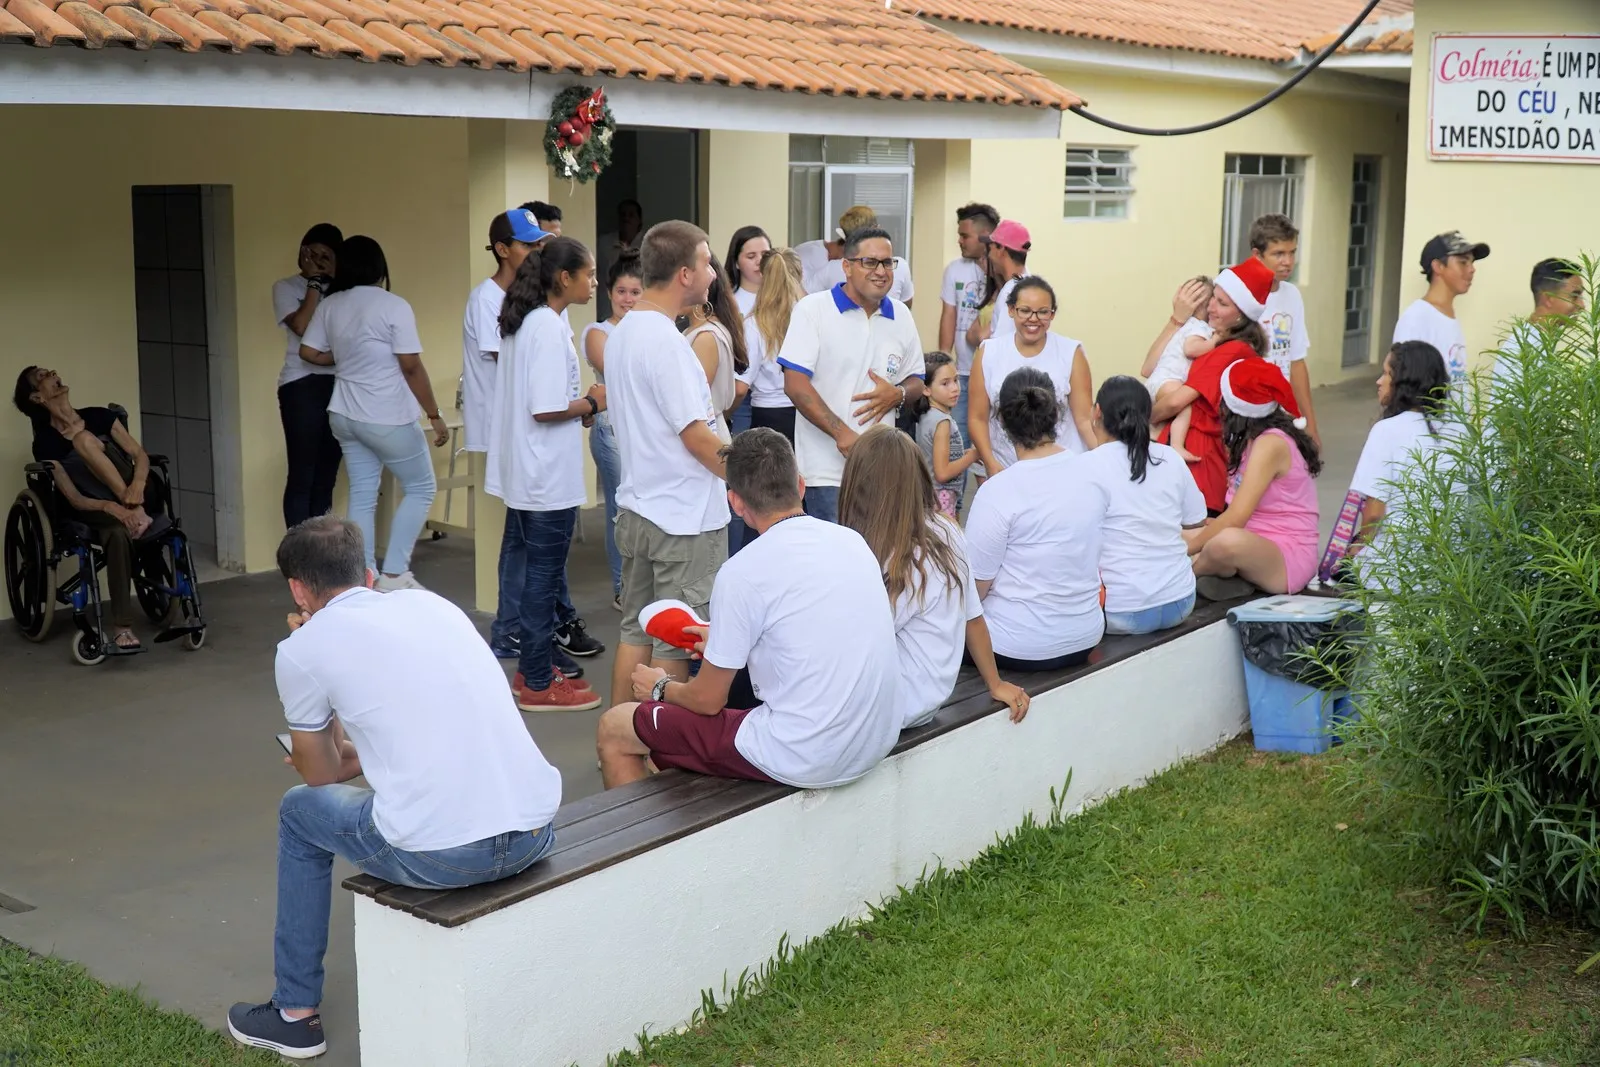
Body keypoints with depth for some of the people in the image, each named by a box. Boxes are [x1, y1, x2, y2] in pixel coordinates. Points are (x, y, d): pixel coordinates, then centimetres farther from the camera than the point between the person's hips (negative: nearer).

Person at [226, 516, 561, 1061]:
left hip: (438, 854, -5)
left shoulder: (302, 649, 2)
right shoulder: (432, 603, 17)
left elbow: (321, 776, 17)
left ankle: (294, 1014, 31)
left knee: (300, 811, 24)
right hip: (537, 834, 6)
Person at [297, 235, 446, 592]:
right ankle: (393, 575, 3)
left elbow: (309, 352, 10)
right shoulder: (393, 306, -14)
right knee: (420, 488, 7)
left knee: (362, 496, 11)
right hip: (387, 418, -6)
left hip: (344, 415, 6)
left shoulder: (329, 305, 4)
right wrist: (435, 415, -7)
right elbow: (411, 367, -15)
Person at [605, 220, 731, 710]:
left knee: (635, 632, 15)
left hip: (636, 508, 9)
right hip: (684, 515, -9)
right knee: (676, 646, 2)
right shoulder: (666, 341, -20)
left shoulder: (622, 332, 9)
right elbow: (696, 435, -20)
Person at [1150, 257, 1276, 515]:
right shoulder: (1213, 342, 15)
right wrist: (1176, 318, 9)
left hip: (1198, 456, -9)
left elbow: (1176, 401, -16)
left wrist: (1143, 418, 3)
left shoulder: (1233, 351, -12)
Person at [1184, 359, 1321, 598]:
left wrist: (1185, 549, -17)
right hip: (1257, 545, 9)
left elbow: (1235, 518, -23)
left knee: (1228, 542, -39)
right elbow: (1239, 516, 9)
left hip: (1287, 559, -9)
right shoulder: (1252, 440, 12)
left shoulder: (1271, 443, -17)